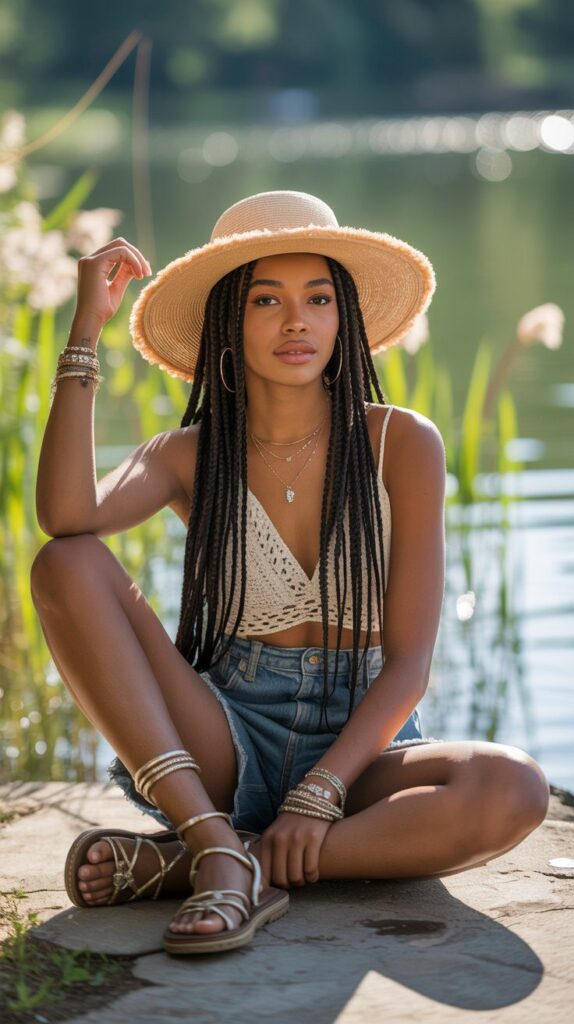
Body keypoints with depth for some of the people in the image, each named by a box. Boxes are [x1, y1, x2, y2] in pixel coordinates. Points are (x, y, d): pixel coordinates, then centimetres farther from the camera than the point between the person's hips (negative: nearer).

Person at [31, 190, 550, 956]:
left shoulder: (402, 446, -2)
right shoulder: (192, 456, 2)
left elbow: (409, 661, -6)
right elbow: (67, 516, -20)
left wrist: (319, 795, -19)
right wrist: (88, 327, -17)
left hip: (359, 744, 0)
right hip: (226, 743, 1)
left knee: (513, 791, -34)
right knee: (68, 567, -21)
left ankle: (182, 863, -27)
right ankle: (221, 852, -31)